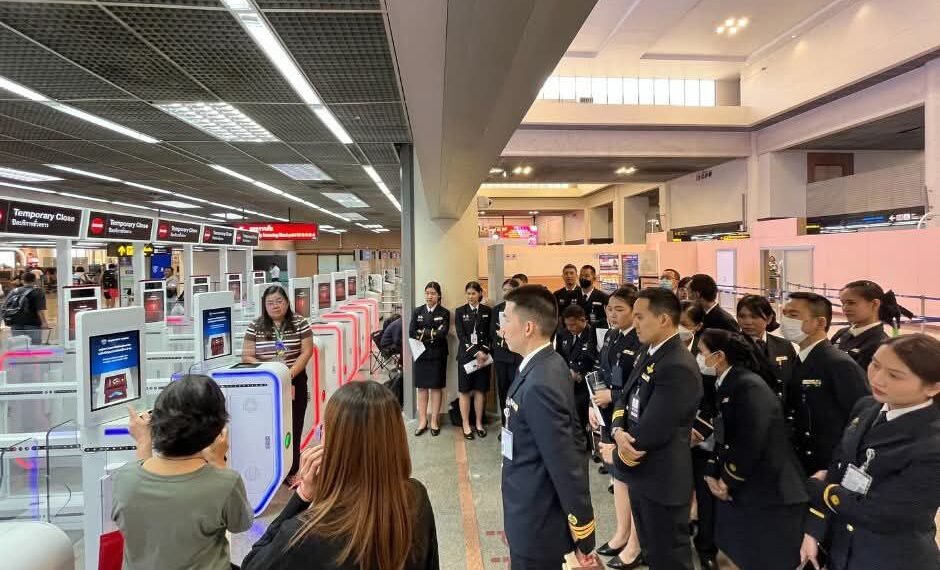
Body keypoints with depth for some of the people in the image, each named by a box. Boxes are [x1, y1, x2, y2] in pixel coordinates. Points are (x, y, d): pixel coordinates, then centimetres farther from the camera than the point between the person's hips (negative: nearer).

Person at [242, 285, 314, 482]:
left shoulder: (300, 323, 0)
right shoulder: (255, 326, 2)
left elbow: (306, 352, -3)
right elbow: (247, 357, 0)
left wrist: (289, 375, -14)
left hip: (295, 382, 0)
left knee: (293, 427, 4)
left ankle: (292, 471, 17)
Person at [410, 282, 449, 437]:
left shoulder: (444, 313, -1)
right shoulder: (417, 311, 7)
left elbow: (442, 333, -15)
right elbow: (411, 333, -4)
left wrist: (423, 333, -12)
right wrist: (432, 333, -13)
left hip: (437, 355, -2)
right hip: (421, 354, 2)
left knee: (436, 387, 5)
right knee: (421, 388, 7)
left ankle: (434, 421, 15)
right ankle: (422, 421, 15)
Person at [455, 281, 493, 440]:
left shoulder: (488, 311, 5)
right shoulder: (460, 311, 2)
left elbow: (490, 334, 2)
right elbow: (461, 335, -6)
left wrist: (484, 352, -12)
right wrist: (474, 352, -15)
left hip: (483, 355, 1)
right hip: (466, 355, -1)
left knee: (480, 390, 7)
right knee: (465, 391, 4)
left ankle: (479, 424, 18)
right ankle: (466, 425, 14)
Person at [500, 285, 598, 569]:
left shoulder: (539, 385, -29)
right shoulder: (547, 365, 0)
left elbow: (567, 465, -25)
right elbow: (572, 441, 7)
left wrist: (583, 535, -16)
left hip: (536, 523, -8)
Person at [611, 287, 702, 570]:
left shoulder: (678, 367, -25)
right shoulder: (649, 354, 6)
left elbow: (652, 431, -27)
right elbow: (628, 401, 7)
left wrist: (620, 449, -10)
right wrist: (619, 432, -13)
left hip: (662, 479, -9)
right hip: (640, 473, 9)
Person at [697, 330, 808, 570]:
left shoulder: (749, 386, -20)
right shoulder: (726, 386, 8)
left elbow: (751, 443, -24)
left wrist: (727, 481, -12)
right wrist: (713, 474, -3)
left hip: (769, 494, -8)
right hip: (737, 490, 9)